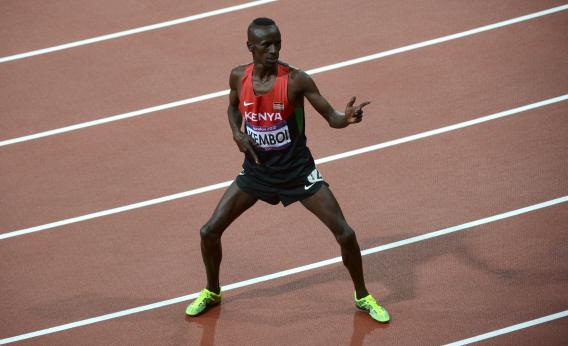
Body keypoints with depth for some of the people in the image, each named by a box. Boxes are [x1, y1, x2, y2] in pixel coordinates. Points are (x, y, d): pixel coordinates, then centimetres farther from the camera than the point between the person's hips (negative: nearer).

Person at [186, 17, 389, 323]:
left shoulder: (295, 80, -21)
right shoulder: (239, 77, -9)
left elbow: (331, 118, -17)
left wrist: (347, 118, -40)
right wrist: (237, 133, -7)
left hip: (297, 170, -3)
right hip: (256, 169, 3)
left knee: (344, 234, -8)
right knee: (210, 231, 0)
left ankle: (363, 297, 17)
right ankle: (212, 292, 28)